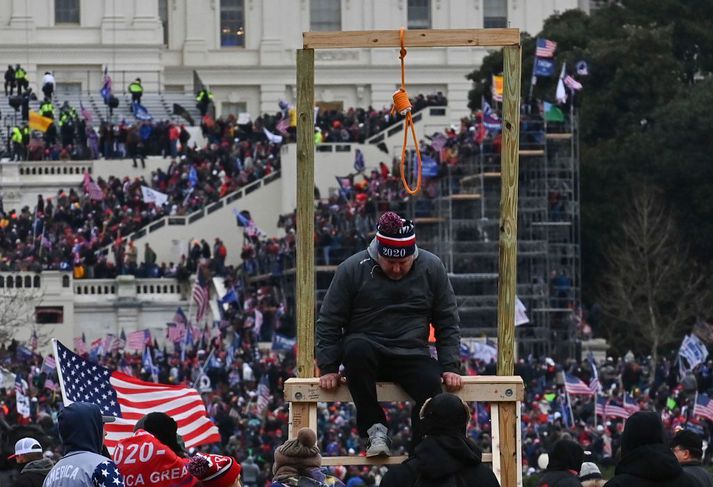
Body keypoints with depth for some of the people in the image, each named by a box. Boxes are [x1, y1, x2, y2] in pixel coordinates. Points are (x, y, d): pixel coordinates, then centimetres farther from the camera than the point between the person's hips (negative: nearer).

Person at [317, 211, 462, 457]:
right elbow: (328, 323, 2)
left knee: (431, 384, -30)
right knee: (356, 347, -37)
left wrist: (450, 367, -2)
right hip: (367, 353, -1)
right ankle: (374, 428, -26)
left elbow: (448, 323, 8)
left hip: (412, 356, 1)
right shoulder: (352, 269, -3)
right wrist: (328, 368, -6)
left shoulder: (432, 268, 3)